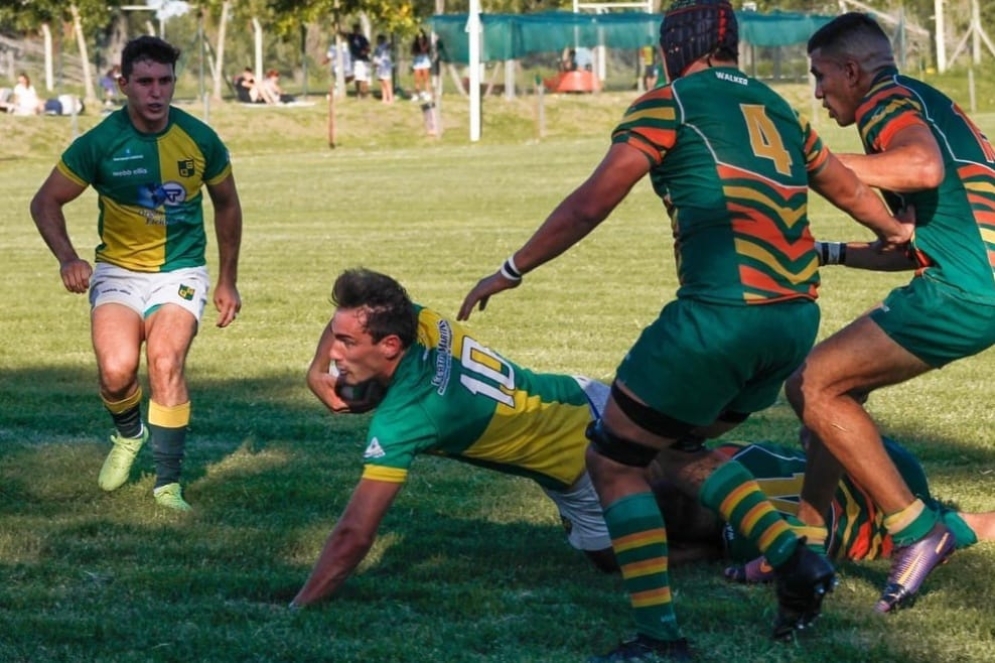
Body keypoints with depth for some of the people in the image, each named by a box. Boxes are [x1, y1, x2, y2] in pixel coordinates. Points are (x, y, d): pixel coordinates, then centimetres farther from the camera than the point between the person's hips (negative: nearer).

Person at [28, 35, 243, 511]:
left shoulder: (200, 140, -6)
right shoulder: (100, 142, -10)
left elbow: (227, 205, 12)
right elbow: (45, 202, 1)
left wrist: (227, 281, 14)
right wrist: (67, 258, -15)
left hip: (181, 270, 0)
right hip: (118, 270, 0)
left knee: (166, 360, -24)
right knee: (117, 369, -22)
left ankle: (168, 481, -13)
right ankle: (128, 435, 13)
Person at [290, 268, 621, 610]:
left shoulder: (403, 419, -38)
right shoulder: (419, 320, -19)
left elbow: (354, 536, -38)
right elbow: (348, 314, 5)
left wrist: (297, 608, -33)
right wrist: (317, 372, -10)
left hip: (585, 463, -7)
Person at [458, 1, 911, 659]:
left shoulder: (668, 103, 1)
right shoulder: (776, 108, 19)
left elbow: (589, 207, -5)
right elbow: (850, 191, 32)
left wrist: (511, 271, 5)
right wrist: (898, 232, 52)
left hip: (722, 313, -7)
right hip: (797, 317, 7)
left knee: (613, 458, 7)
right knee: (681, 446, 26)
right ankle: (796, 560, 11)